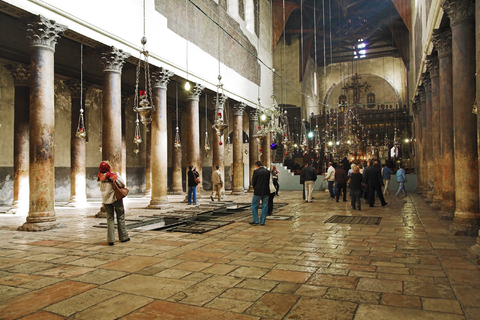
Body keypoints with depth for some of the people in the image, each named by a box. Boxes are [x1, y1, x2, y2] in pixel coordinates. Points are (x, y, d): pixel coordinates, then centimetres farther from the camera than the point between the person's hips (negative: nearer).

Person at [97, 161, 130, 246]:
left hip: (106, 200, 4)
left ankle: (110, 239, 5)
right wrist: (118, 175, -1)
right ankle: (123, 237, 17)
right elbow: (122, 184, -13)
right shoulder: (113, 176, -16)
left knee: (110, 218, 9)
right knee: (120, 217, 10)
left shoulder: (99, 177, -2)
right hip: (115, 198, -4)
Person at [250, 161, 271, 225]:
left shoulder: (256, 171, -9)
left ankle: (255, 221, 8)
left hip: (258, 192, -4)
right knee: (264, 207, 10)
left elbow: (253, 182, -7)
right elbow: (269, 182, 8)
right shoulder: (268, 171, 4)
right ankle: (262, 222, 13)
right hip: (266, 192, 4)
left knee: (254, 206, 9)